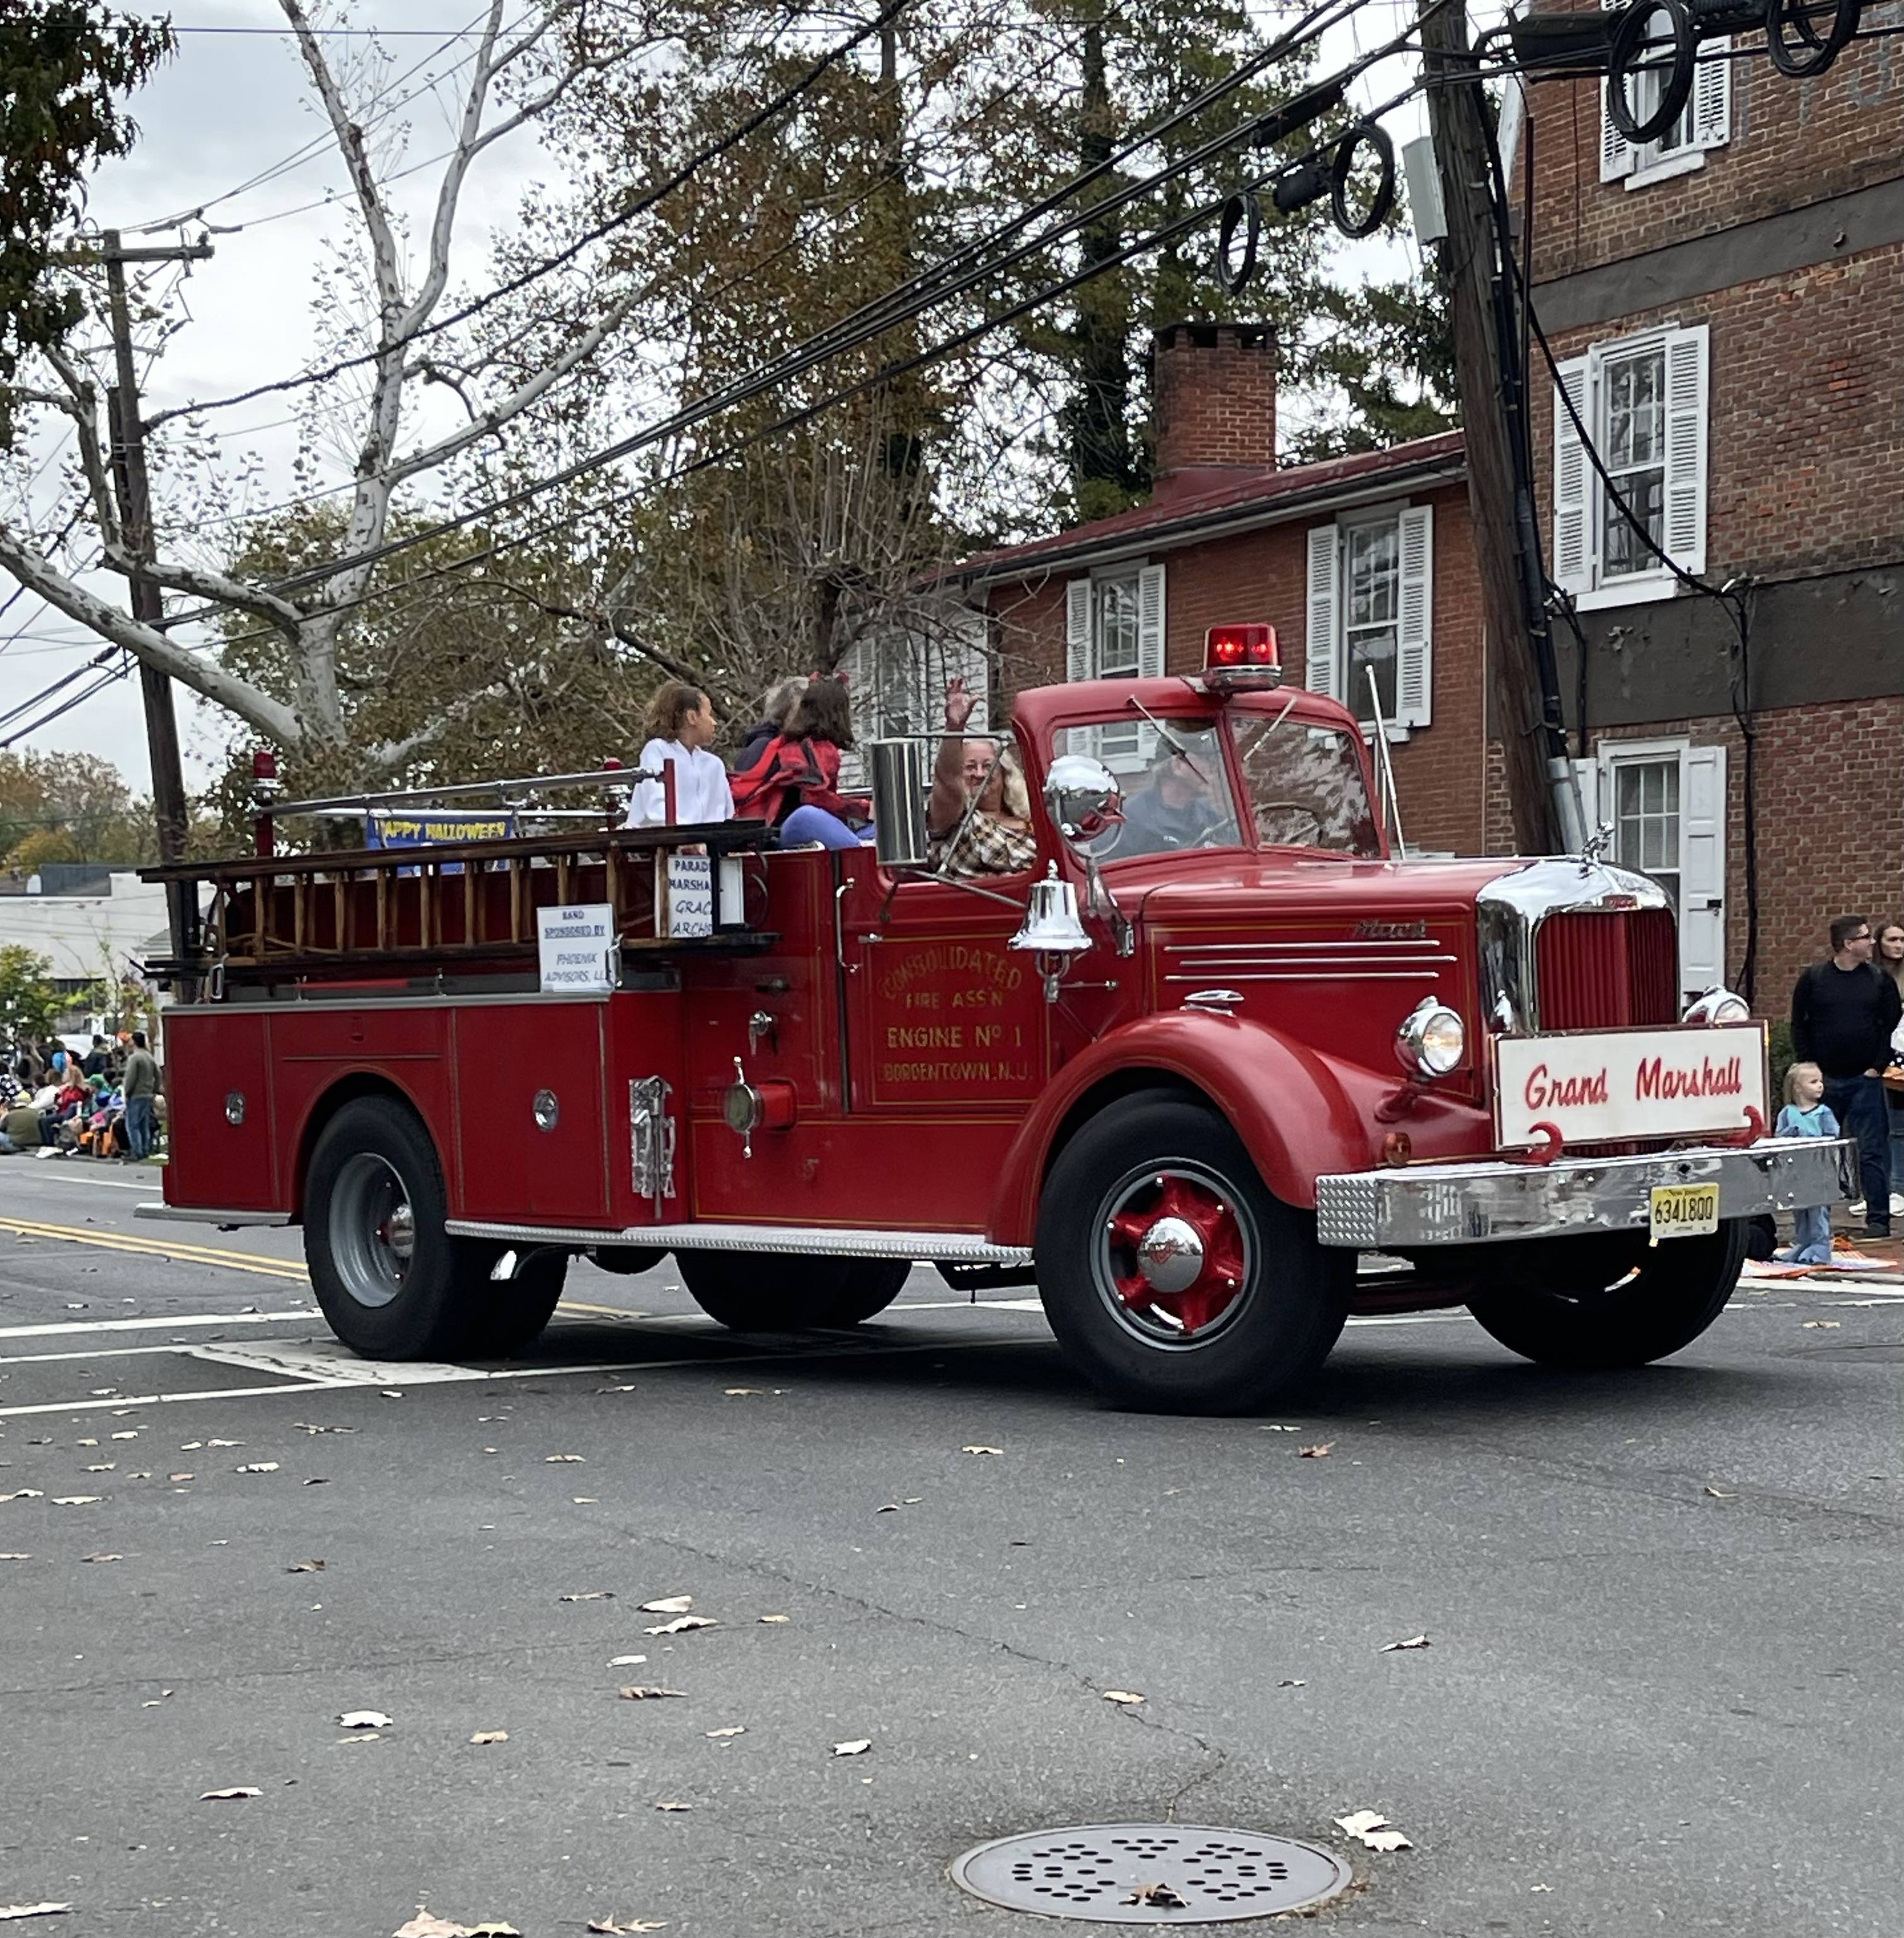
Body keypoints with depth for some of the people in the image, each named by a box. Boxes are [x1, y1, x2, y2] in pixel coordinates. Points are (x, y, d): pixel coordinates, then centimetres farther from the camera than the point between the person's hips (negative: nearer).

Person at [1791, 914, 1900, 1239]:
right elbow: (1799, 1026, 5)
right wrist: (1810, 1068, -2)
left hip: (1865, 1081, 0)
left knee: (1872, 1152, -2)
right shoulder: (1814, 979, 2)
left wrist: (1877, 1067, -4)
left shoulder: (1880, 981, 3)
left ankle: (1878, 1220, 3)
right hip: (1824, 1079, 0)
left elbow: (1892, 1026, 4)